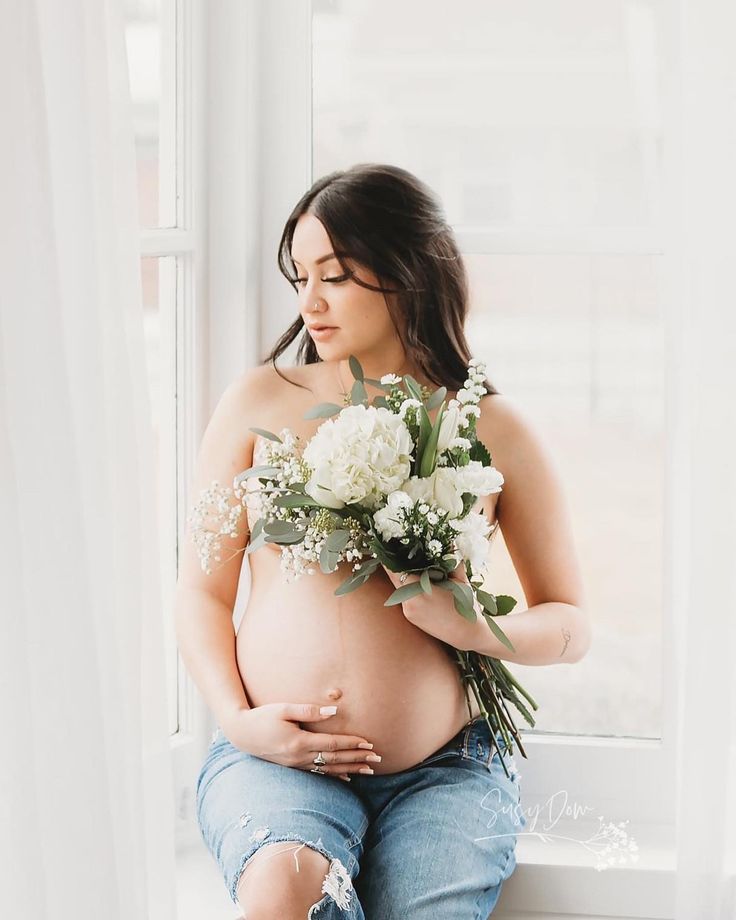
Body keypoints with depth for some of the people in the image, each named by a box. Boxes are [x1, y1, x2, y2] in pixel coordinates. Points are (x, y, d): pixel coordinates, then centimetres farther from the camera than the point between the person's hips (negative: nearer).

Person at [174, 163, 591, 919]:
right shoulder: (261, 402, 6)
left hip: (442, 771, 1)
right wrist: (237, 719, -8)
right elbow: (201, 589, 8)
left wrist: (469, 626, -9)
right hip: (274, 757, -1)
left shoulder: (491, 430, 6)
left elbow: (570, 624, 11)